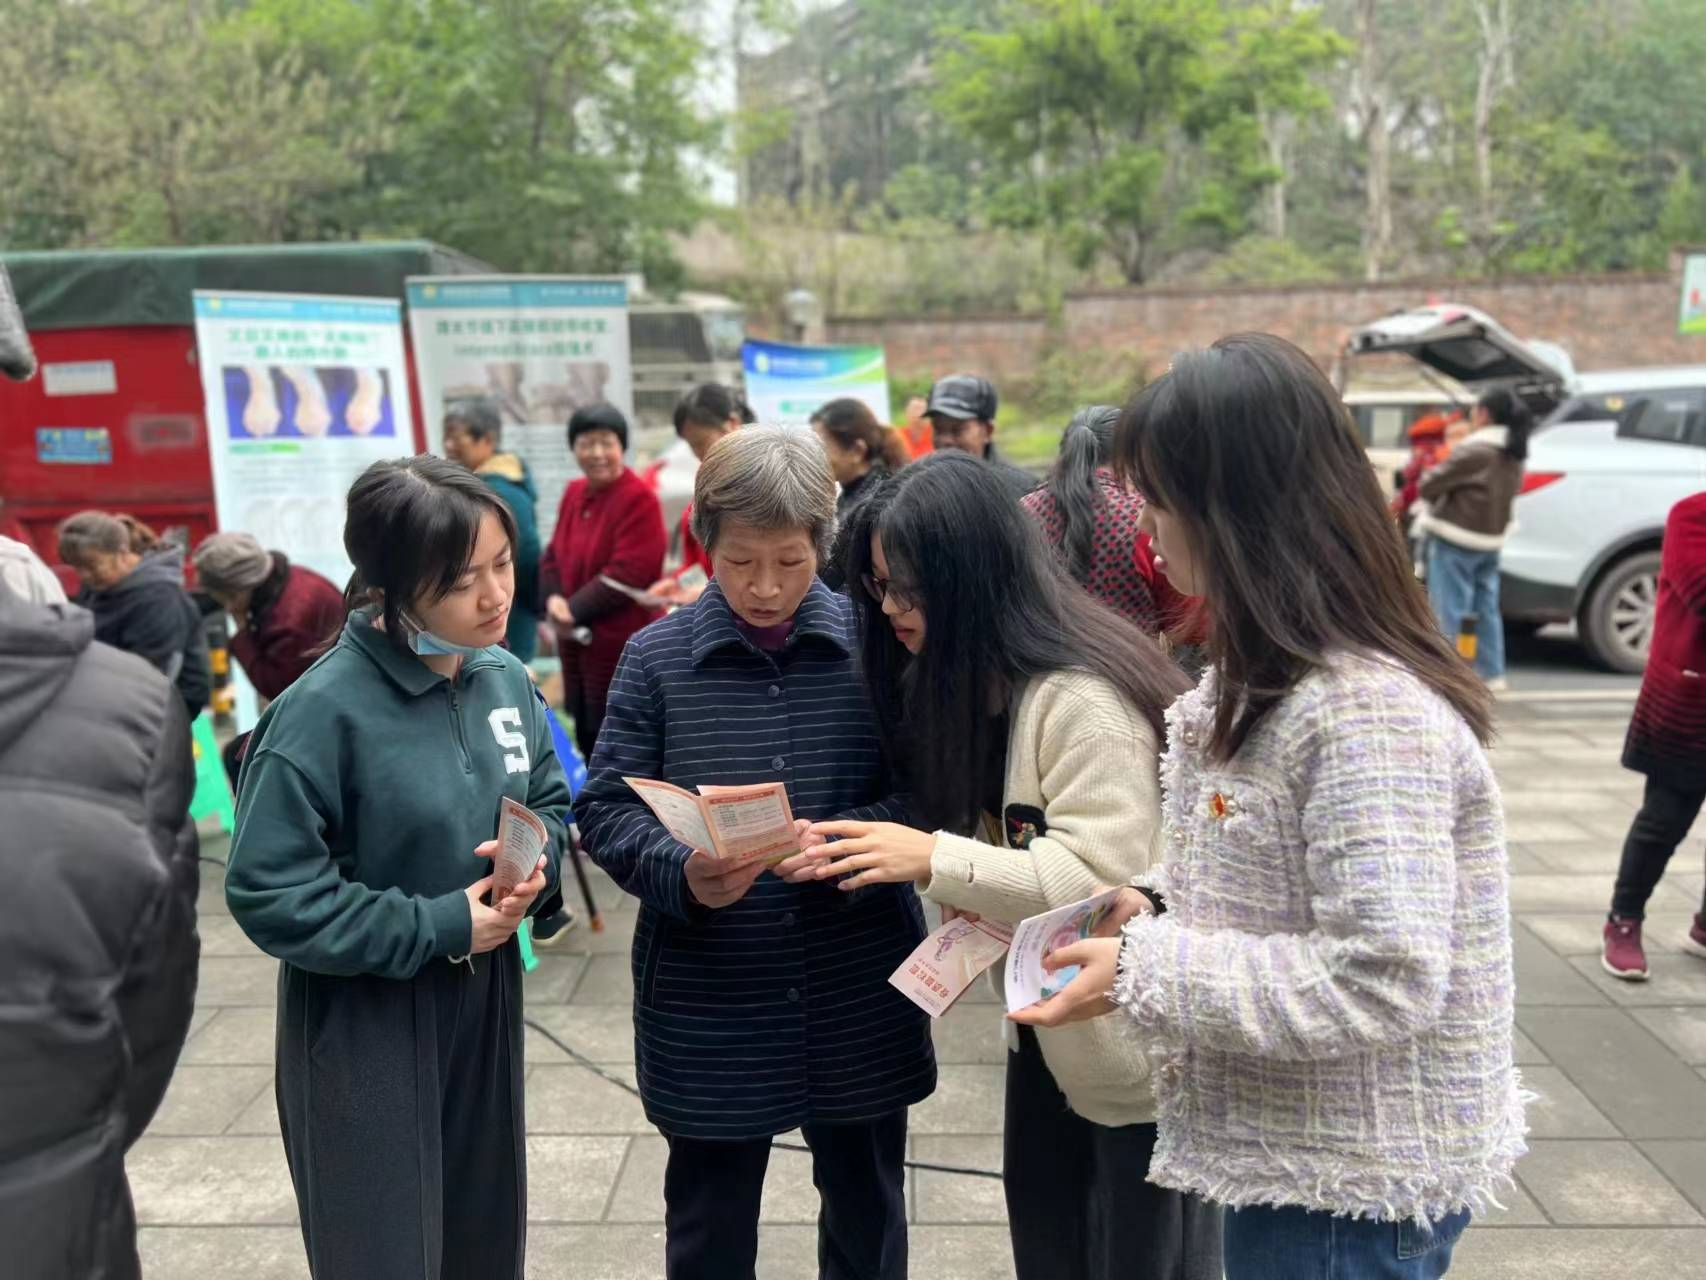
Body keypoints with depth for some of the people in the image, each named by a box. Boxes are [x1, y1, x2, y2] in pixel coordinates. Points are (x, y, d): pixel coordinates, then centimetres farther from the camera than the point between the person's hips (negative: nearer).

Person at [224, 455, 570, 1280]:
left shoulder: (505, 678, -3)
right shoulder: (324, 710, -23)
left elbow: (550, 802, 11)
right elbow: (269, 893, -21)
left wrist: (534, 860, -12)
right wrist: (439, 928, -20)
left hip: (485, 1001, 6)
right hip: (362, 1026, -6)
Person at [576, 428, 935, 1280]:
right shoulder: (656, 657, -5)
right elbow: (606, 808, -4)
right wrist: (682, 873, -23)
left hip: (858, 998, 1)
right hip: (707, 1005, 0)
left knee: (867, 1211, 21)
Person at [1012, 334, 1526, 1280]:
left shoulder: (1369, 710, -27)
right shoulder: (1267, 679, 5)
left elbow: (1384, 979, -29)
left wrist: (1142, 973, -24)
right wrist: (1159, 913, -2)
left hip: (1356, 1186, -9)